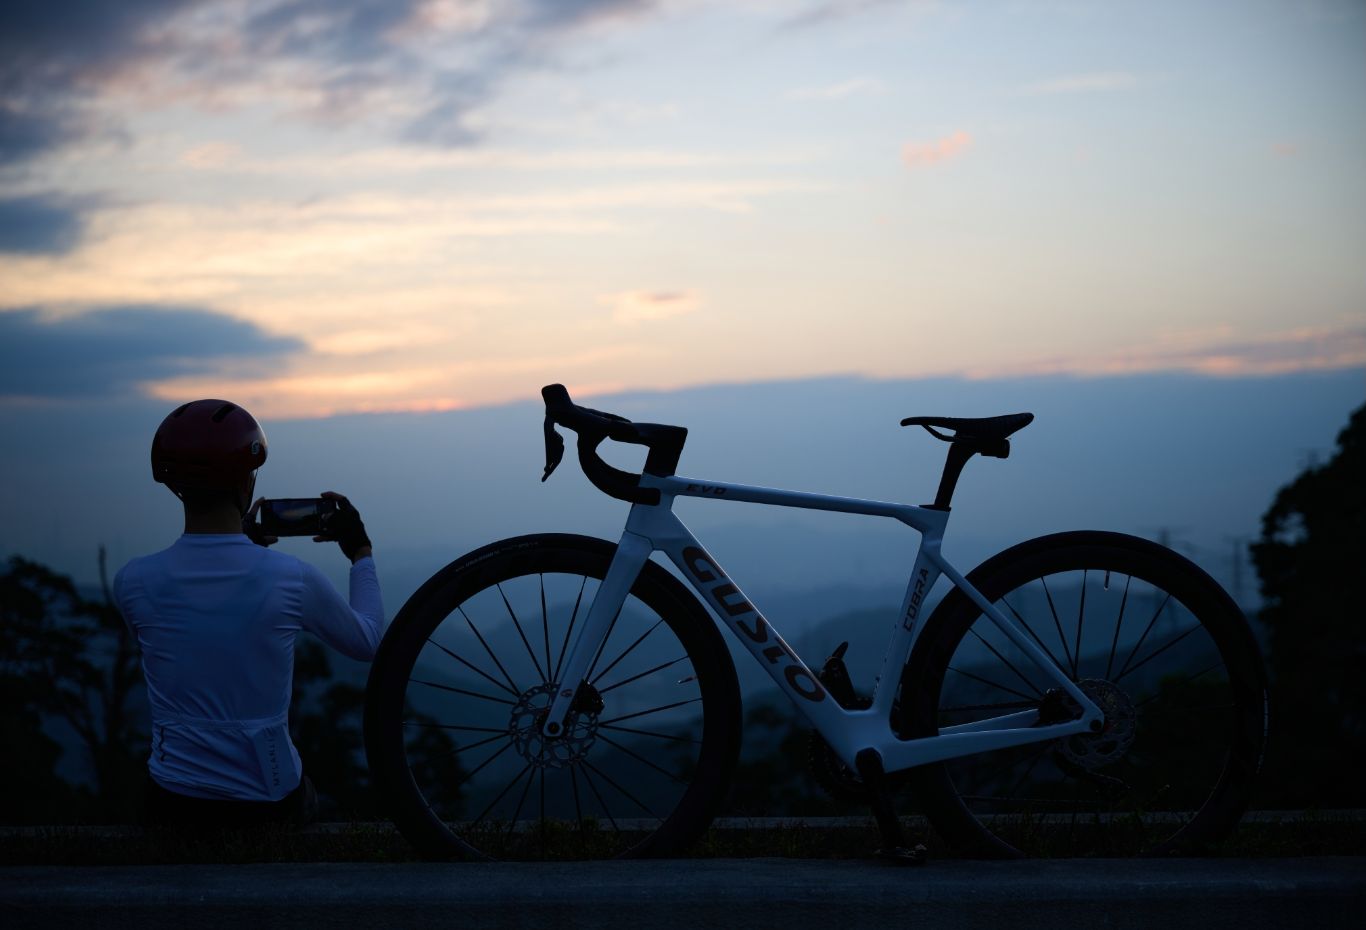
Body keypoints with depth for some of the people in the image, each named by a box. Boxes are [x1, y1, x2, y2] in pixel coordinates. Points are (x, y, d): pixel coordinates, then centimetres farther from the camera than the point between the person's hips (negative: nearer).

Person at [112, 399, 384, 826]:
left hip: (170, 806, 1)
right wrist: (360, 552, 17)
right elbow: (368, 642, 4)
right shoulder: (292, 580, -16)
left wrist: (246, 544, 21)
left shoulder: (133, 582, -12)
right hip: (267, 805, -1)